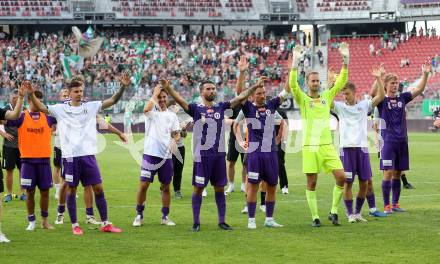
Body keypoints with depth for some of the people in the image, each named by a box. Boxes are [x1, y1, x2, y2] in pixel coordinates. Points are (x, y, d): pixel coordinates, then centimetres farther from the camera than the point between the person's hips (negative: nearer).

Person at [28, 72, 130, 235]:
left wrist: (123, 87, -10)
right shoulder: (61, 109, 4)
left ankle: (105, 224, 8)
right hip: (70, 155, -2)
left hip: (88, 154, 2)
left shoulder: (91, 107, 8)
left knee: (98, 188, 1)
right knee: (71, 190, 4)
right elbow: (41, 107, -2)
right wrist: (31, 94, -18)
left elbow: (112, 101, 4)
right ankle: (75, 225, 14)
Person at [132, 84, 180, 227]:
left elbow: (177, 133, 13)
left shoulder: (172, 115, 11)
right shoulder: (152, 112, 0)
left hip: (166, 156, 4)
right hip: (151, 154, -4)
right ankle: (139, 215, 6)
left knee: (166, 187, 9)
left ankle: (165, 216, 19)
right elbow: (146, 109, -25)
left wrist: (174, 140, -9)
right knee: (143, 185, -6)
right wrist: (155, 94, -15)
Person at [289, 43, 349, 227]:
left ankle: (334, 212, 7)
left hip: (327, 145, 3)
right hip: (310, 147, -3)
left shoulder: (327, 97, 11)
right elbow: (293, 84, -15)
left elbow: (341, 82, 5)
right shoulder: (303, 99, 1)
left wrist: (346, 60, -6)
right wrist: (295, 61, -25)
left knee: (341, 177, -8)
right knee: (311, 183, 0)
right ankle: (315, 217, 10)